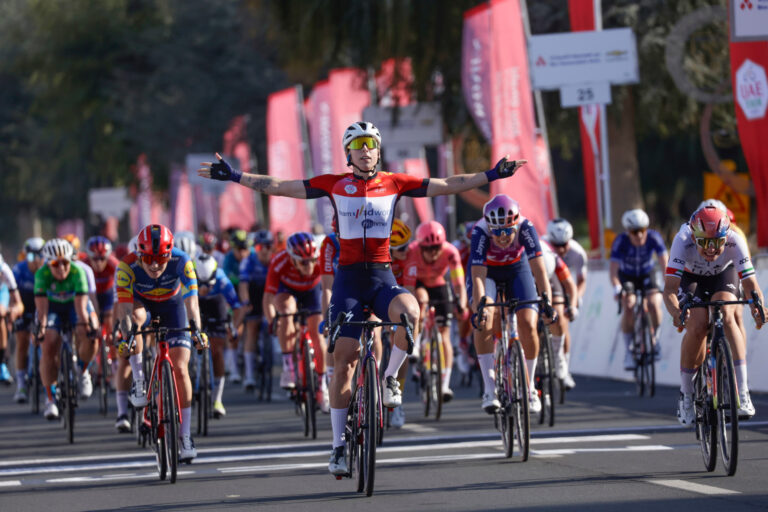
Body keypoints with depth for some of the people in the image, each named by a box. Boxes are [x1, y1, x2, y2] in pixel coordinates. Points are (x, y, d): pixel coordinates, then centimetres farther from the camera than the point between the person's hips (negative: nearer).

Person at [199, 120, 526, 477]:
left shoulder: (394, 184, 4)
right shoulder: (335, 185, 3)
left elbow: (447, 185, 2)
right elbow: (280, 187, 2)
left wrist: (492, 175, -5)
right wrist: (233, 176, -3)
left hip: (382, 278, 0)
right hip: (348, 278, 0)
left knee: (409, 313, -34)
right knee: (344, 362, -4)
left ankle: (389, 379, -8)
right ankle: (338, 445, 4)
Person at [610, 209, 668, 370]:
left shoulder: (654, 237, -26)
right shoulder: (621, 242, -29)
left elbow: (664, 263, -29)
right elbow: (614, 269, -34)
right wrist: (617, 288, -51)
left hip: (647, 276, 1)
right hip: (627, 277, -1)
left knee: (654, 304, -25)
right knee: (628, 306, -26)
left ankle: (654, 338, 3)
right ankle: (629, 350, -12)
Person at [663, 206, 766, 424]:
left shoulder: (735, 242, -35)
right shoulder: (683, 241, -38)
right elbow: (669, 289, -43)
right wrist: (676, 312, -63)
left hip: (724, 275, 0)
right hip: (691, 278, 0)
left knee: (726, 317, -28)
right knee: (697, 327, -23)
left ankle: (743, 393, -29)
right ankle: (685, 394, -3)